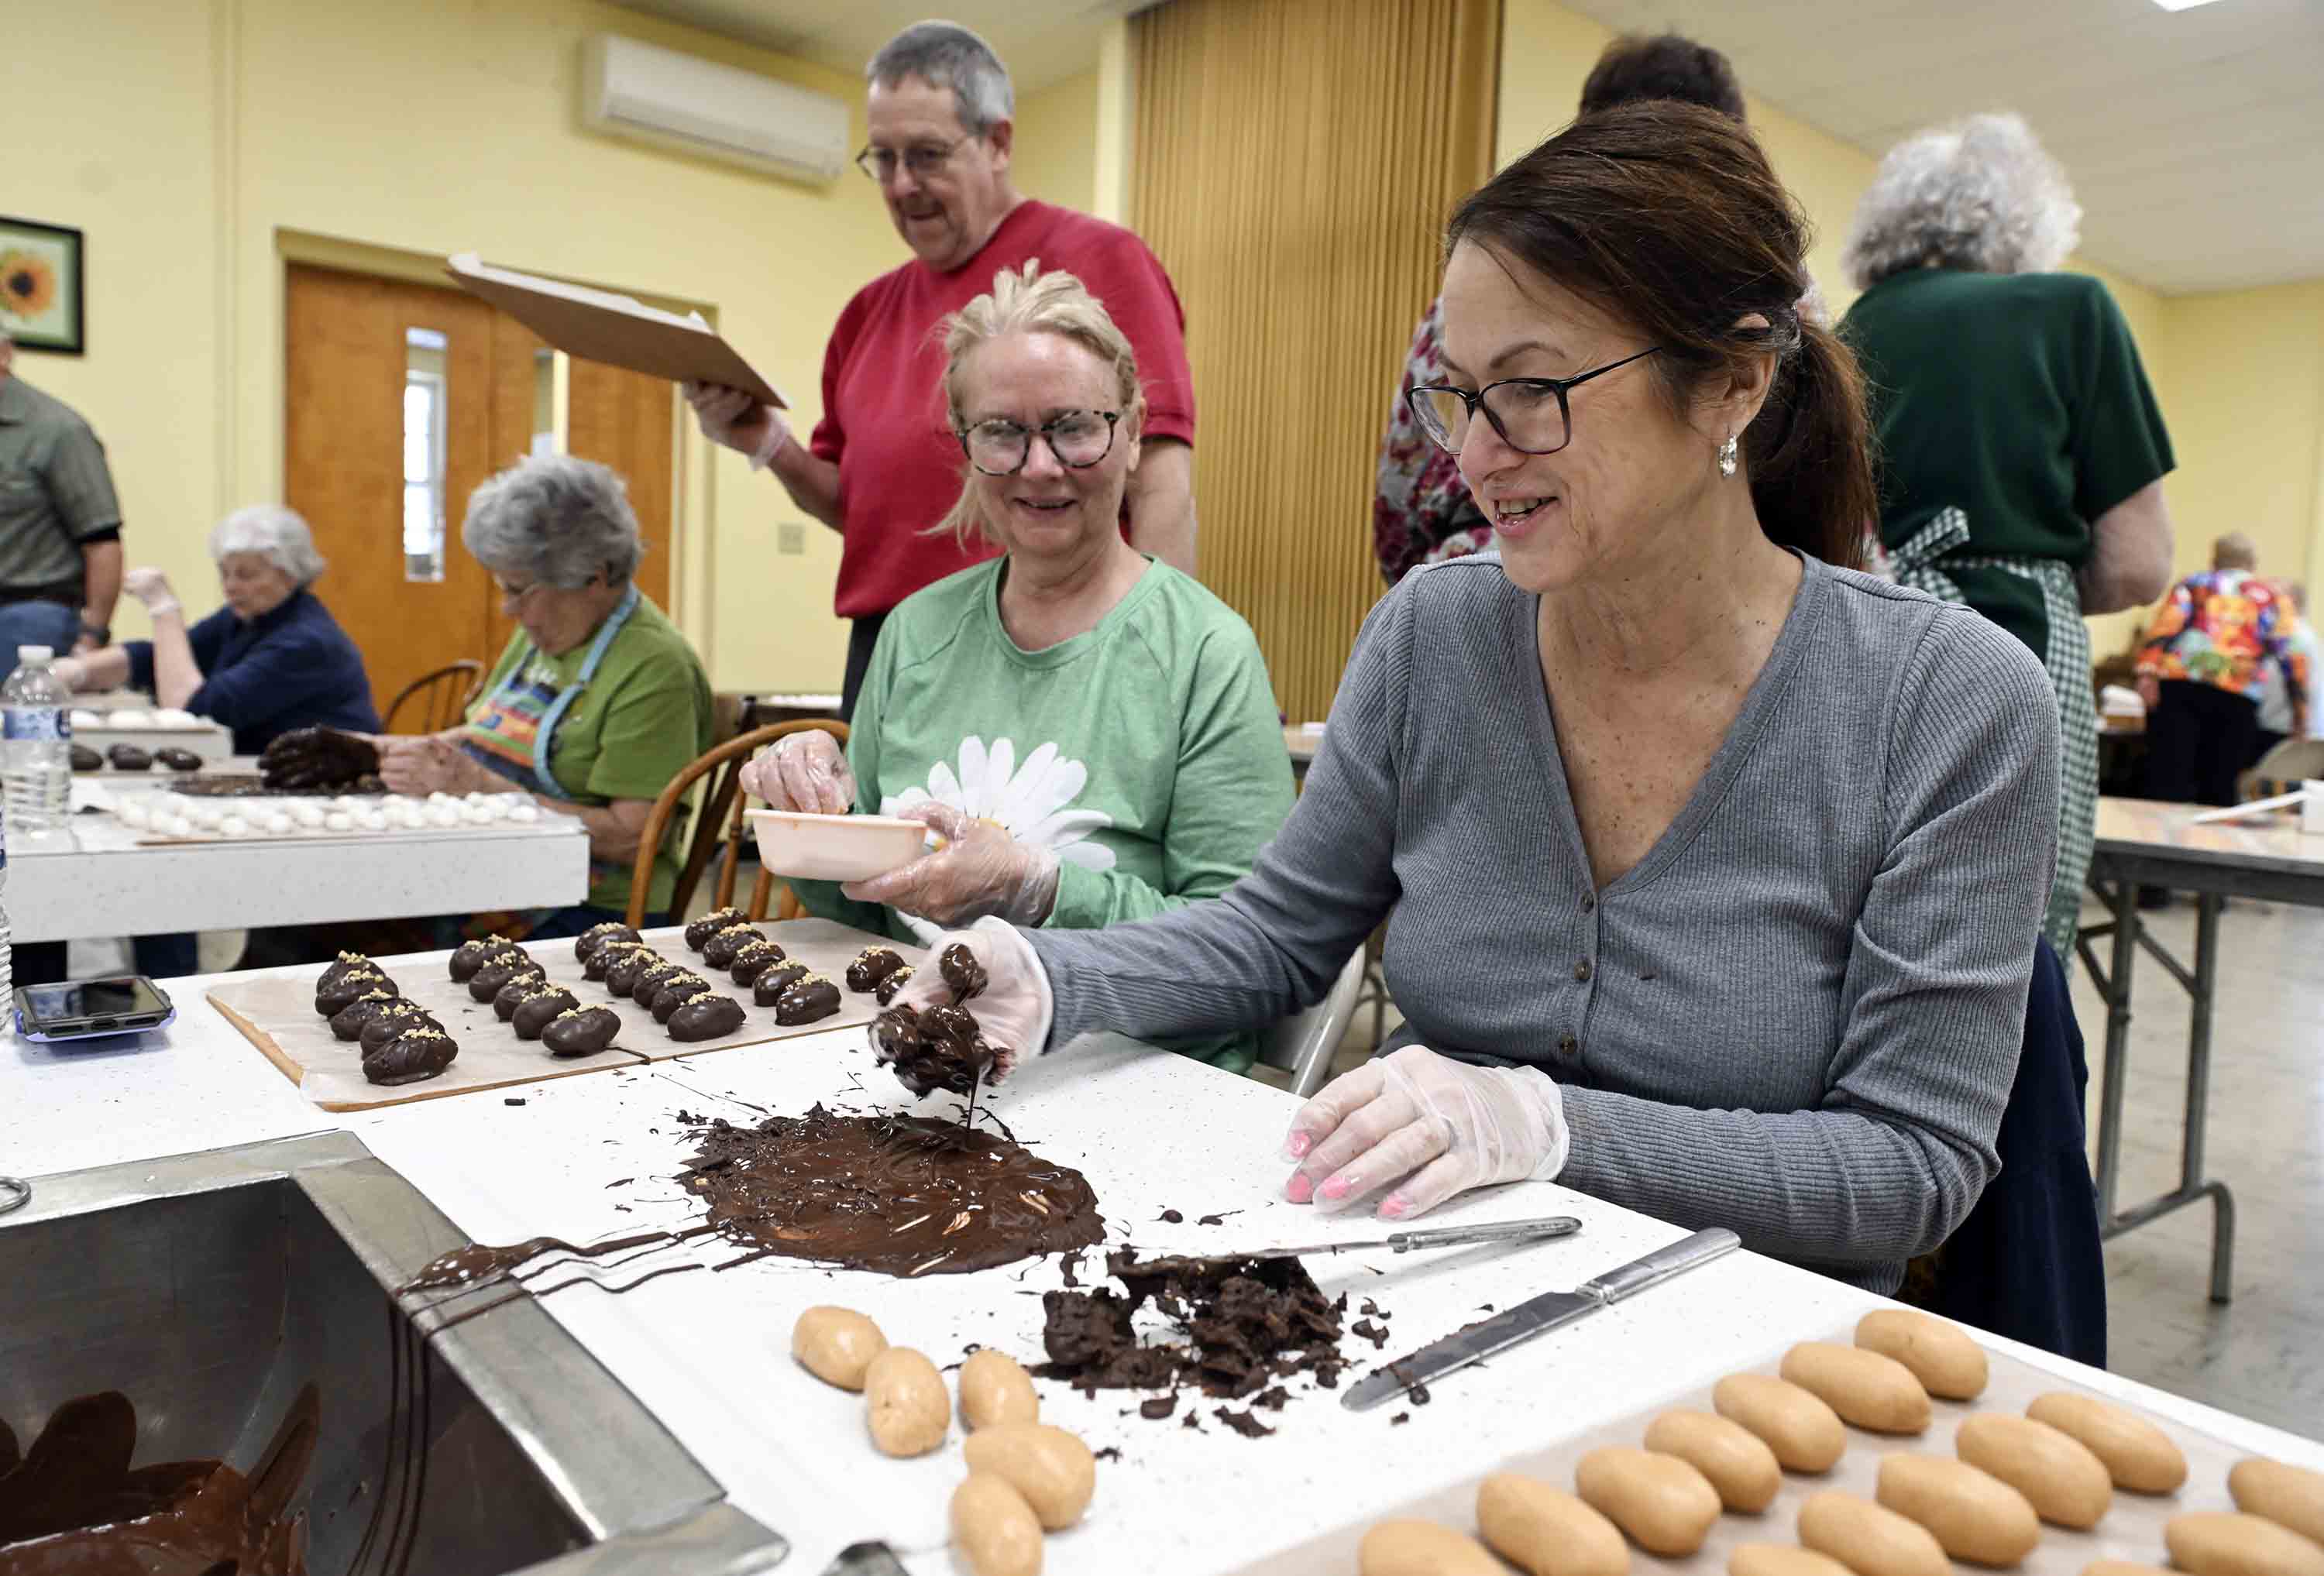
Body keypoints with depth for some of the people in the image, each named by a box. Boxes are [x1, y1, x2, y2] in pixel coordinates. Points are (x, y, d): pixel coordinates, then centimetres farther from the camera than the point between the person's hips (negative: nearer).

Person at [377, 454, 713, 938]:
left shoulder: (656, 668, -14)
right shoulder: (540, 632, 14)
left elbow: (631, 839, -18)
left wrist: (482, 785, -17)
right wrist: (419, 753, 5)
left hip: (592, 917, -8)